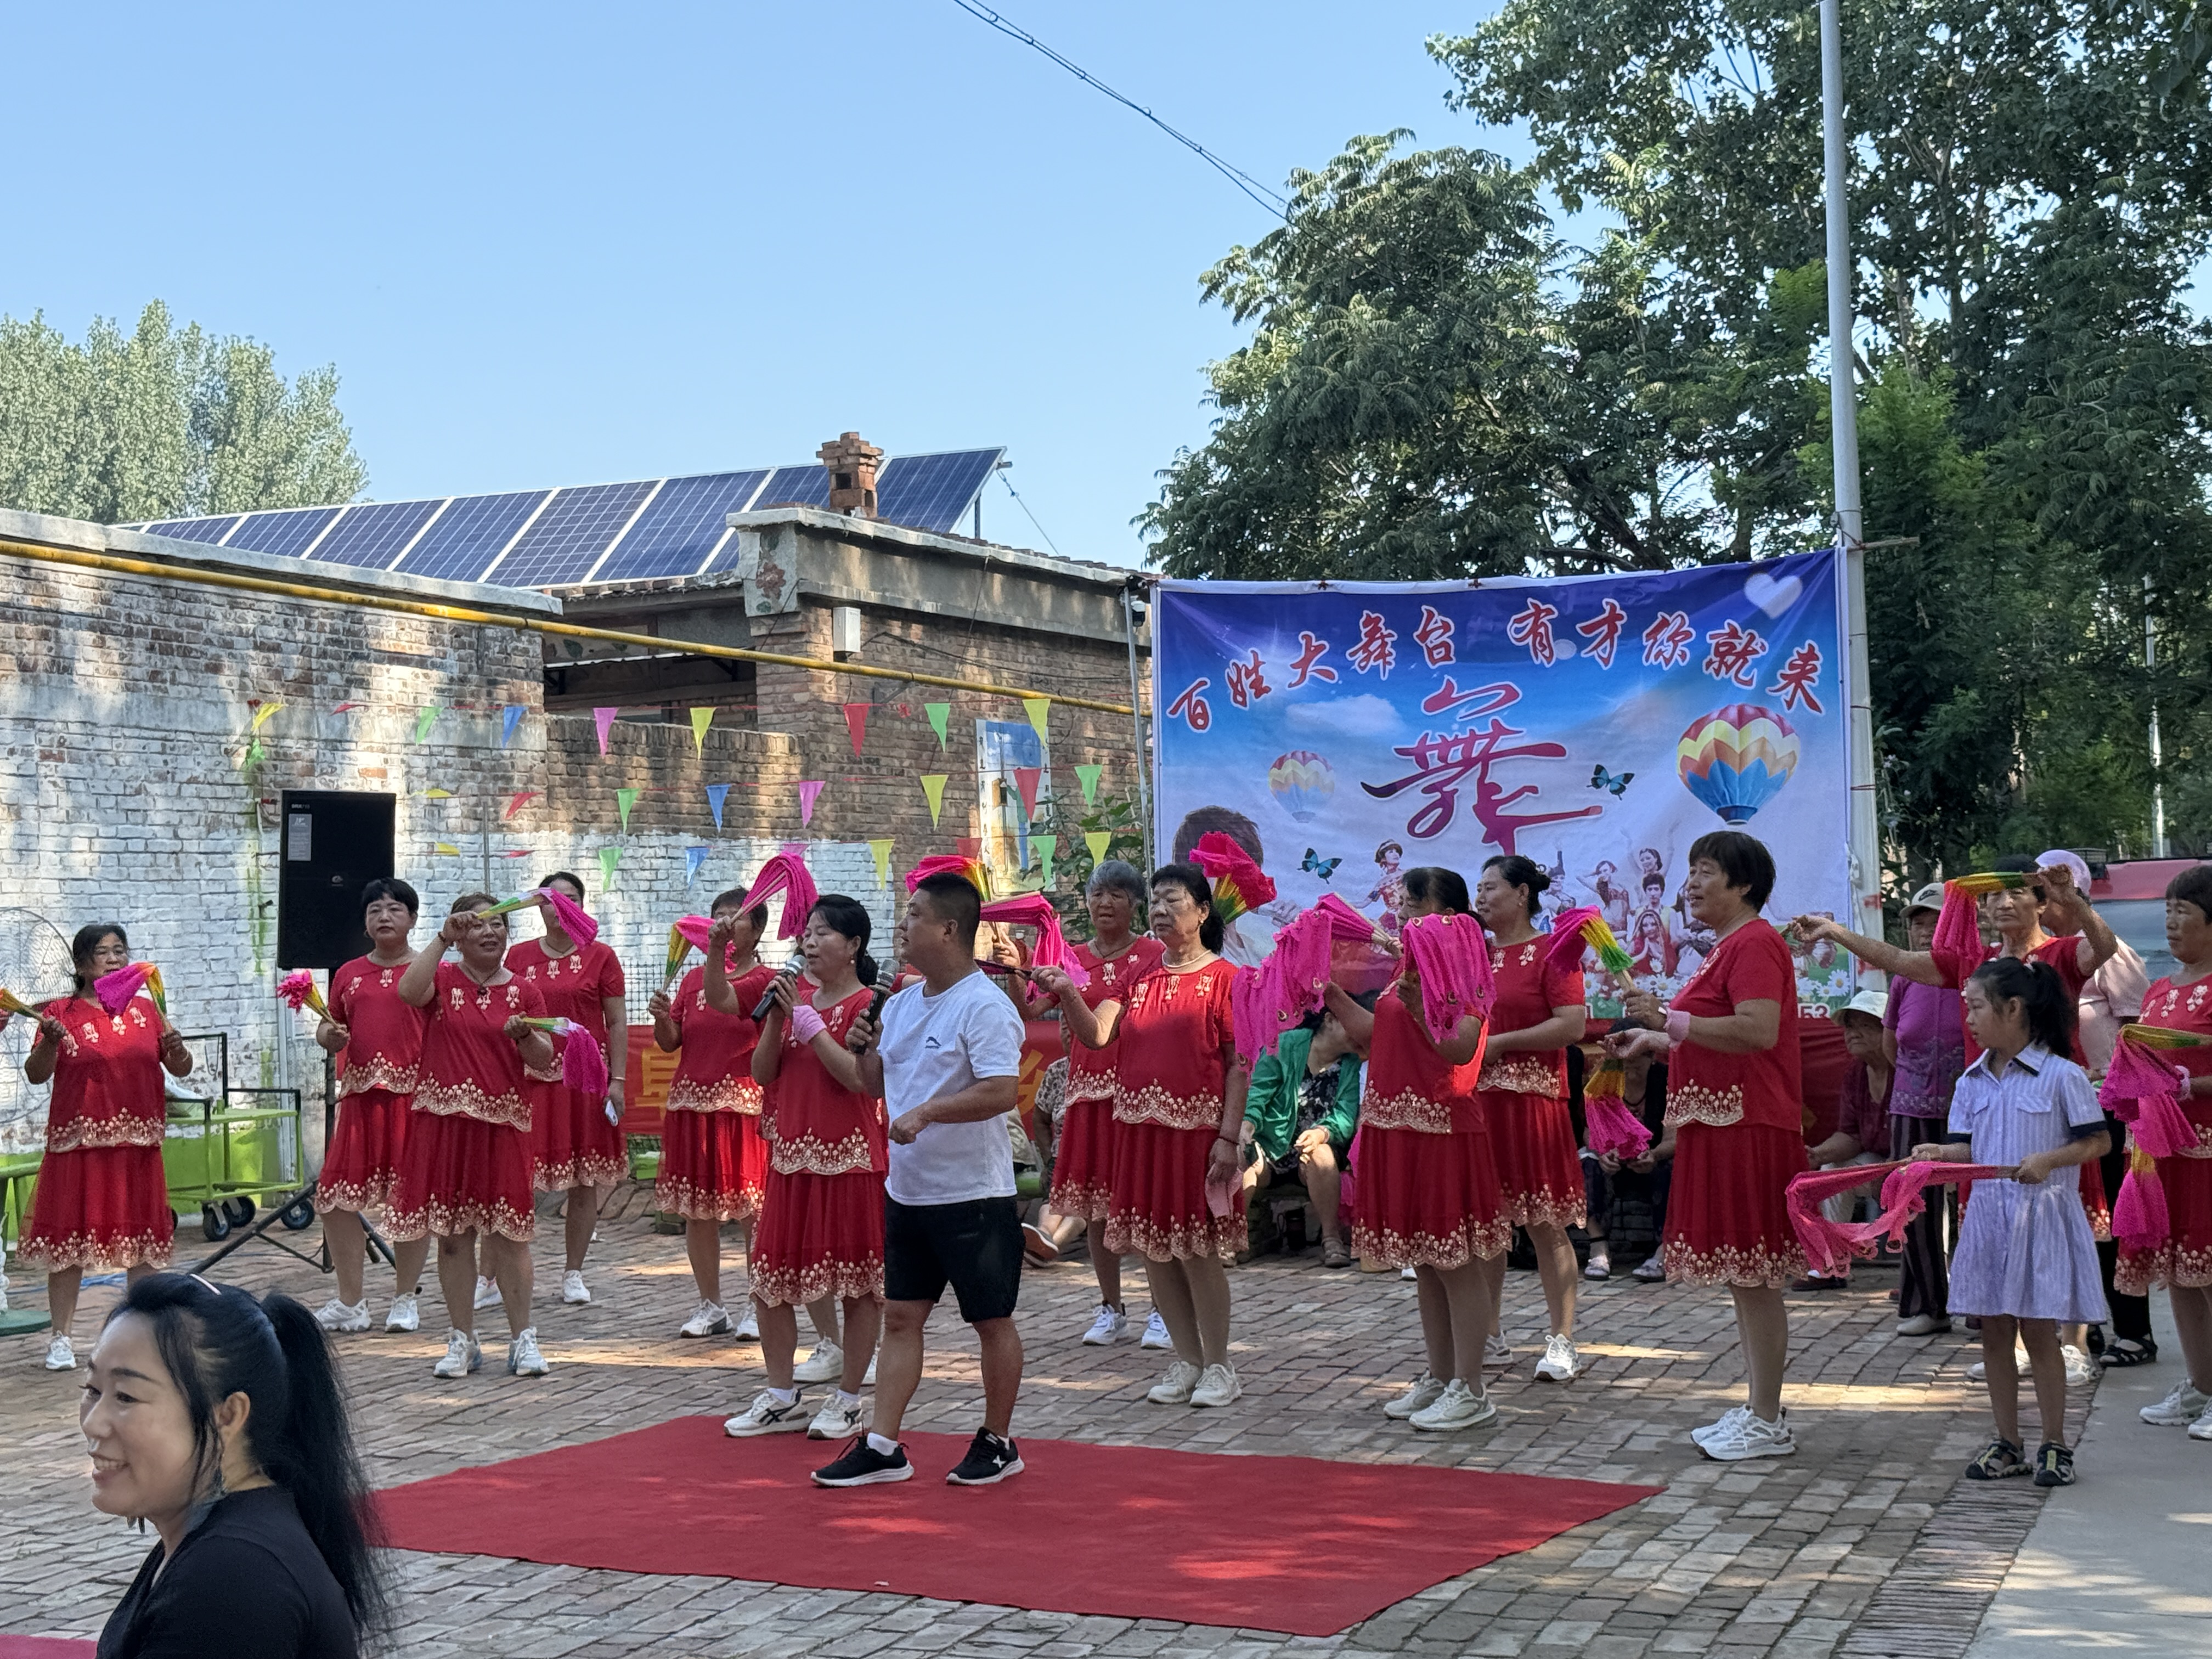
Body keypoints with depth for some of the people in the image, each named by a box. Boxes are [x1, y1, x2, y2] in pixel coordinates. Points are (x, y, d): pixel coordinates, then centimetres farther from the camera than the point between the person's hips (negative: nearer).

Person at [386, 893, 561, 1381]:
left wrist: (525, 1036, -14)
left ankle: (523, 1339, 8)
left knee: (507, 1231, 0)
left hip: (503, 1124, 0)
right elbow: (409, 991, -20)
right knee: (452, 1232, 4)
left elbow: (545, 1062, 6)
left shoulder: (523, 991, 8)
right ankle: (462, 1340, 14)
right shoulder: (443, 979, 4)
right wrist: (442, 938, -17)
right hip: (445, 1120, 0)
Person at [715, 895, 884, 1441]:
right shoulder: (796, 994, 12)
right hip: (791, 1155, 7)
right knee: (769, 1279, 8)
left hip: (849, 1157, -7)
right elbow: (763, 1074, 8)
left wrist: (805, 1015, -19)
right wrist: (777, 1016, -6)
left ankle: (848, 1399, 12)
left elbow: (856, 1075, -23)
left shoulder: (867, 1005, -9)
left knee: (857, 1281, 1)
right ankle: (781, 1398, 19)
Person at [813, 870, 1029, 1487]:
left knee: (991, 1320, 6)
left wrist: (927, 1112, -27)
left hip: (973, 1194, -8)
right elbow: (878, 1084, 21)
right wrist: (864, 1049, 2)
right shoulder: (900, 1004, 12)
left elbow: (1001, 1091, -25)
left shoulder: (984, 1006, -16)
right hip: (906, 1192, 8)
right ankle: (882, 1447, 13)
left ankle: (998, 1443, 19)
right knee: (901, 1317, 9)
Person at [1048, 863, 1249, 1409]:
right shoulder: (1138, 975, 11)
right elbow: (1096, 1034, -1)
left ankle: (1219, 1365, 12)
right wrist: (1067, 995, -18)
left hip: (1197, 1130, -6)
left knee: (1198, 1250, -2)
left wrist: (1228, 1138, -13)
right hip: (1141, 1128, 6)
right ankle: (1188, 1360, 22)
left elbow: (1239, 1065, -7)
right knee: (1155, 1249, 9)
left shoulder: (1223, 978, -5)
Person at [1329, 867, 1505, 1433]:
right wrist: (1331, 994, 14)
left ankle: (1469, 1391, 3)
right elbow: (1374, 1034, 21)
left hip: (1443, 1129, -9)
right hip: (1395, 1126, 9)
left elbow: (1461, 1049, -24)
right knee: (1423, 1263, 15)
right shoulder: (1407, 967, 15)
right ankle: (1438, 1378, 24)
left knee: (1456, 1262, -3)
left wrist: (1420, 1005, -34)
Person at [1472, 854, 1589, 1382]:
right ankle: (1489, 1338, 17)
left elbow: (1573, 1024, -14)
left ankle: (1561, 1342, 2)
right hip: (1475, 1099, 7)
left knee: (1546, 1224, -3)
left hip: (1532, 1097, -6)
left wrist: (1500, 1042, -13)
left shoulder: (1551, 951, -4)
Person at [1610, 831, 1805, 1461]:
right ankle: (1757, 1410, 20)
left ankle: (1767, 1424, -1)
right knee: (1743, 1277, 14)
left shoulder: (1754, 943, -12)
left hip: (1749, 1127, -11)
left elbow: (1758, 1032, -25)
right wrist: (1651, 1042, 22)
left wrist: (1672, 1020, -23)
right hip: (1722, 1126, 11)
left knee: (1753, 1277, -6)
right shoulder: (1727, 946, 20)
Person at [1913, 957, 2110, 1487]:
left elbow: (2096, 1142, -6)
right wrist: (1940, 1153, -11)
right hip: (1988, 1215, 6)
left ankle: (2055, 1445, 12)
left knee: (2038, 1331, -1)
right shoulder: (1973, 1081, 9)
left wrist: (2049, 1160, -20)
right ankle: (2008, 1443, 18)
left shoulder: (2062, 1076, -8)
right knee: (1995, 1332, 9)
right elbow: (1970, 1149, 9)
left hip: (2042, 1218, -6)